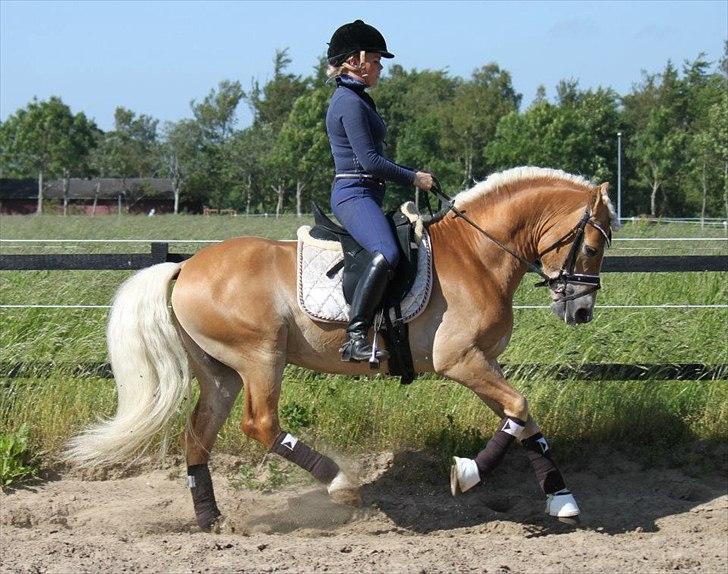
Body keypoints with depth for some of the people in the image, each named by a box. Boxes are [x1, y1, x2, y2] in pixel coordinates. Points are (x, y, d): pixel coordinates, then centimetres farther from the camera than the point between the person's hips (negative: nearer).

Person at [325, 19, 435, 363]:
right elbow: (369, 160, -17)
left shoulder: (355, 99, 21)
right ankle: (355, 337, -38)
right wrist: (413, 178, -9)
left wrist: (411, 178, 21)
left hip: (363, 195, 12)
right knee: (386, 254, -33)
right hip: (355, 194, -12)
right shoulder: (350, 102, -12)